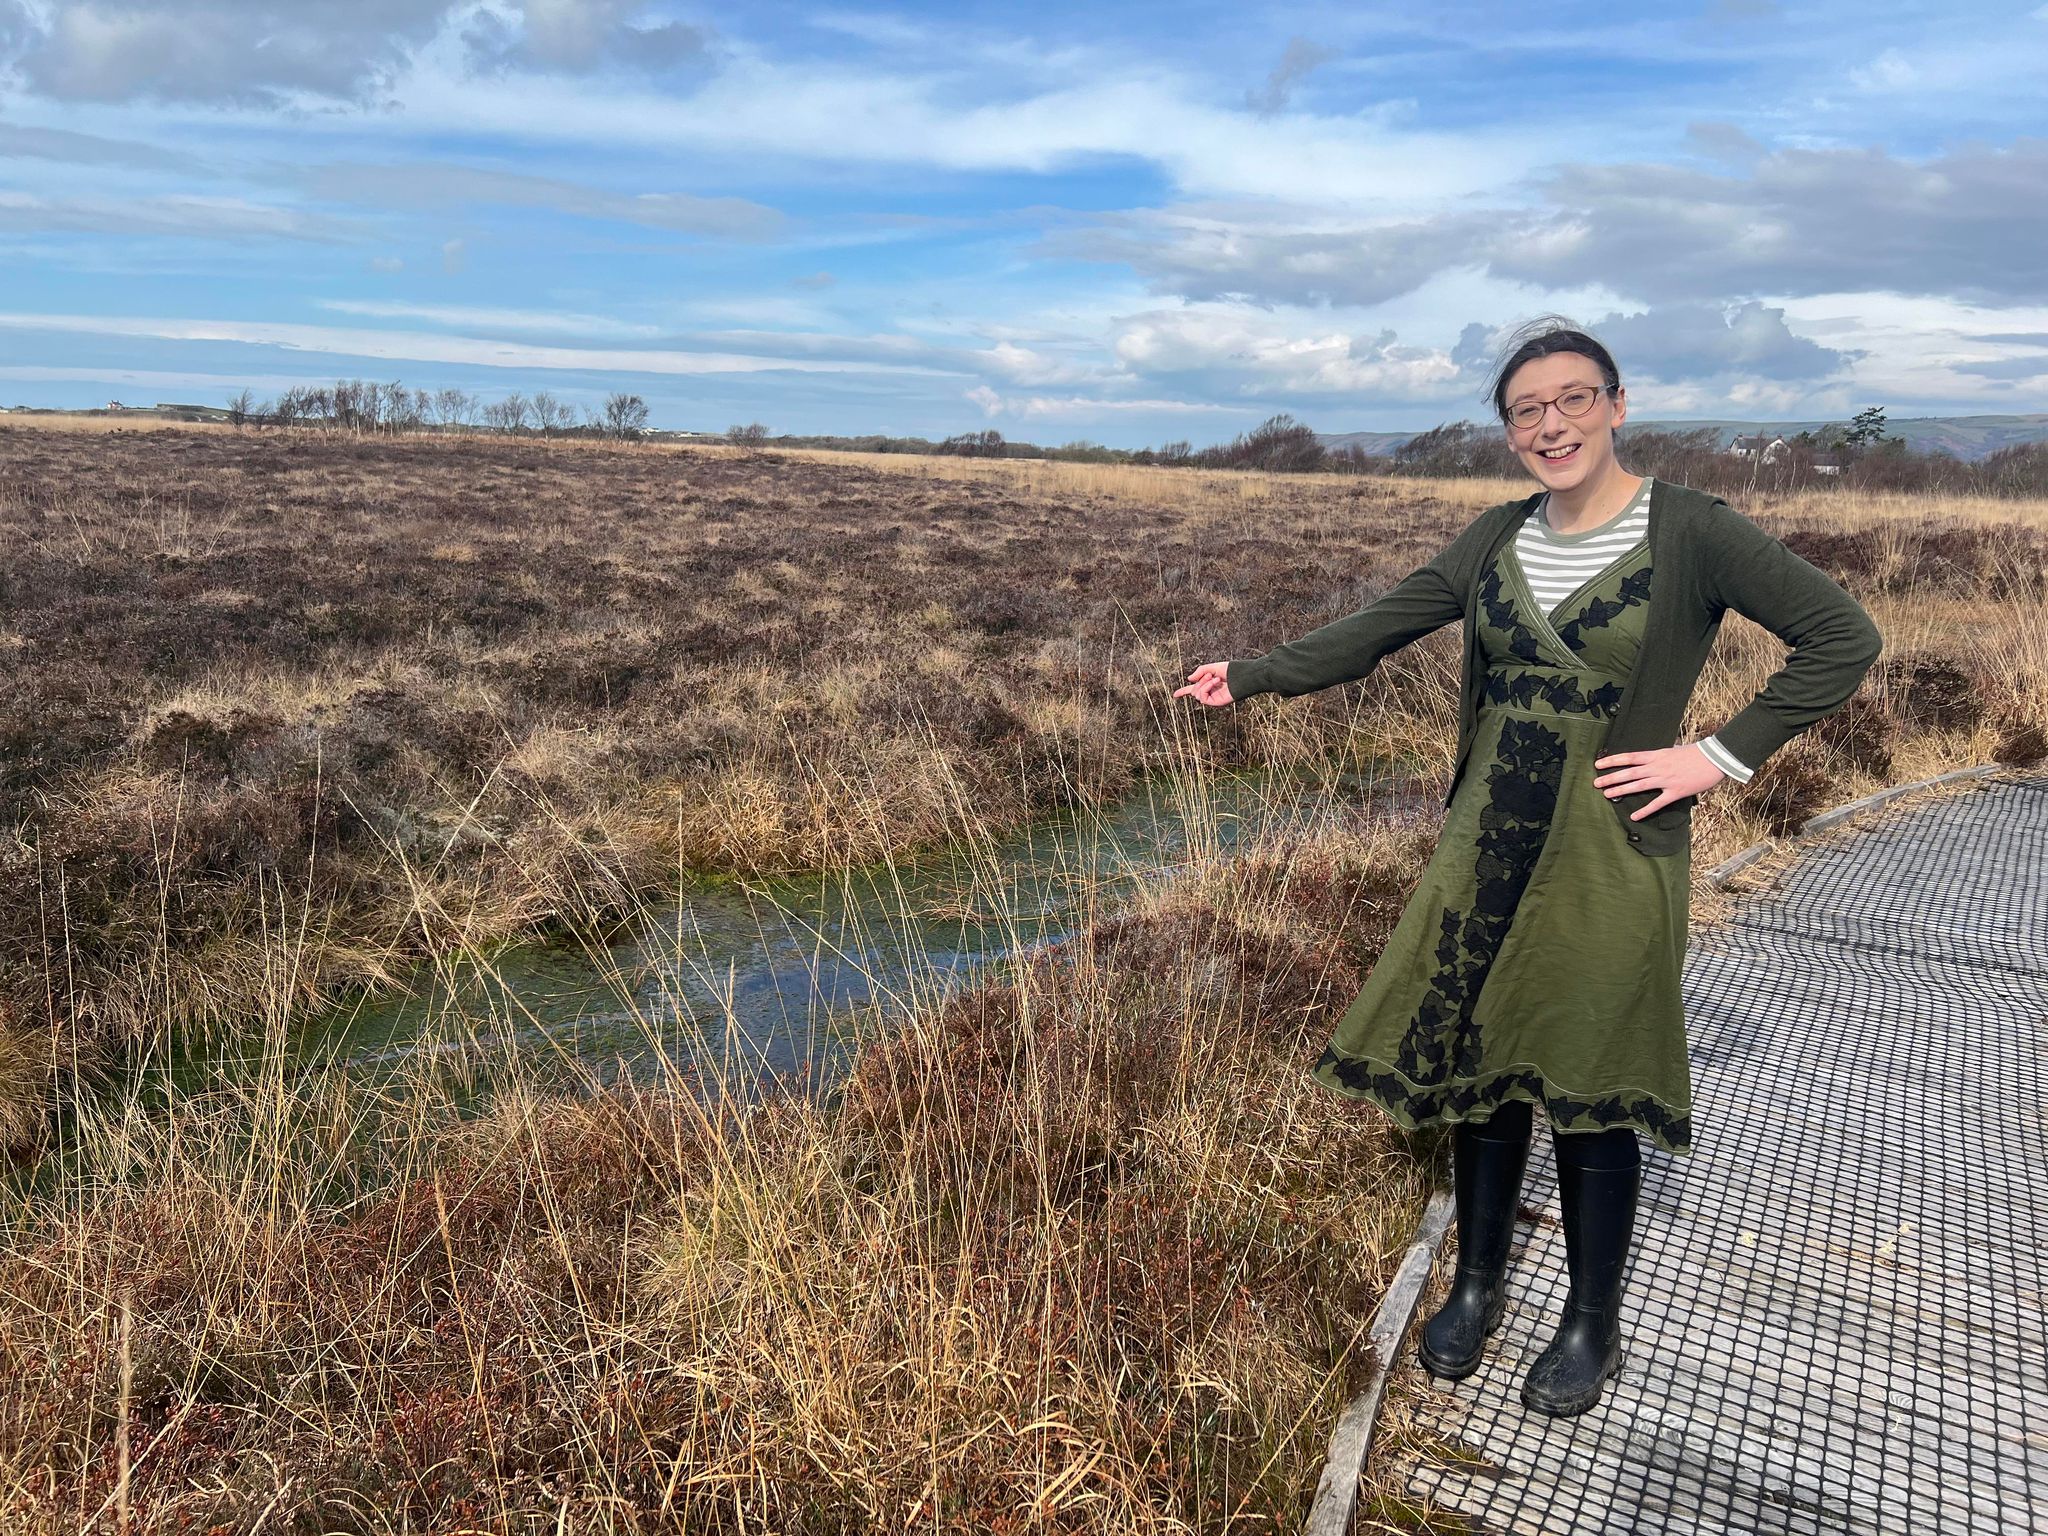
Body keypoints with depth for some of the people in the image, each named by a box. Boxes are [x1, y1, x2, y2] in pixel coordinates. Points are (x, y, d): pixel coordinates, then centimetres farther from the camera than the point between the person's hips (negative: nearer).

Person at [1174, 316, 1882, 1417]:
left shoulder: (1691, 533, -8)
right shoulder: (1497, 540, 6)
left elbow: (1844, 637, -5)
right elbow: (1379, 628, 10)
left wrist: (1723, 755, -11)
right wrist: (1254, 677, 7)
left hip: (1611, 862, -4)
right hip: (1488, 852, 4)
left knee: (1587, 1093, 6)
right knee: (1475, 1069, 12)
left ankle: (1592, 1327, 29)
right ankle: (1477, 1285, 34)